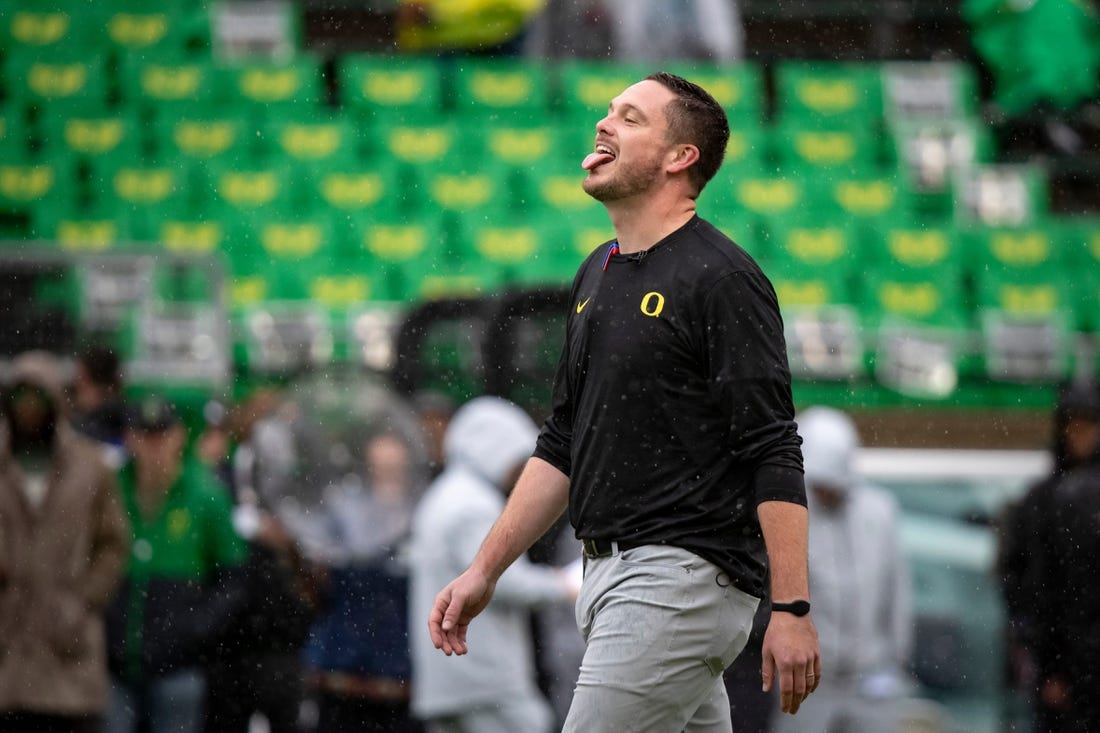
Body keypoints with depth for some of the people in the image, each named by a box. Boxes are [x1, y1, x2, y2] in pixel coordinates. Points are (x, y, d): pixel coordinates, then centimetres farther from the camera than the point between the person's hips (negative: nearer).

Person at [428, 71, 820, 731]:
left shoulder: (721, 277, -11)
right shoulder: (598, 275, 17)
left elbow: (774, 455, -15)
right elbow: (563, 445, 22)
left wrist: (792, 609, -21)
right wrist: (485, 571, 16)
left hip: (684, 574, -9)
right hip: (611, 574, 9)